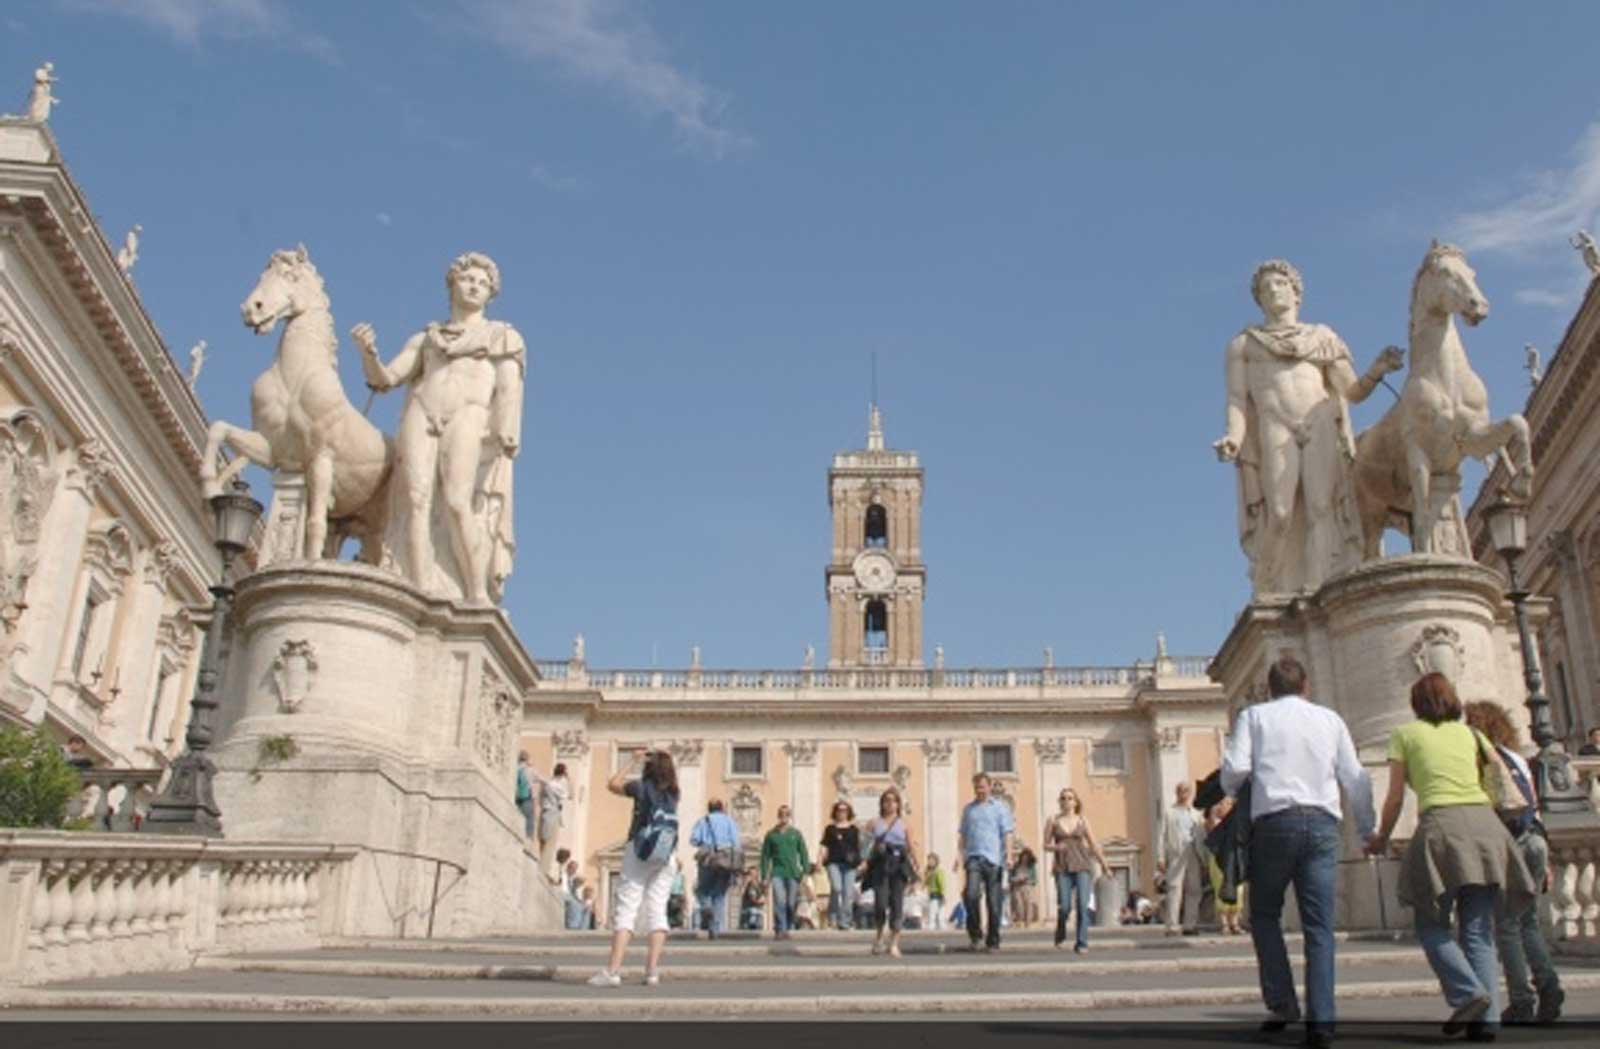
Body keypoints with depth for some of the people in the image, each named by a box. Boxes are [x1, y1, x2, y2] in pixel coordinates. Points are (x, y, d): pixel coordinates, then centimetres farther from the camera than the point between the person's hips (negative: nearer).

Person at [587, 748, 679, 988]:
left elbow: (613, 785, 12)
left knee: (626, 909, -5)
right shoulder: (673, 792, 10)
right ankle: (653, 970, -2)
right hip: (667, 856, 4)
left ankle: (613, 970, -14)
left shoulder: (642, 786, -1)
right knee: (657, 910, 4)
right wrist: (662, 759, 25)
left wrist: (633, 761, 16)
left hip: (640, 852, -3)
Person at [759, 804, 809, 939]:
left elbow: (804, 855, 8)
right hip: (777, 873, -1)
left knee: (791, 904, 0)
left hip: (793, 873, 1)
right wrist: (765, 877, 4)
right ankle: (779, 930, -16)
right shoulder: (771, 835, 7)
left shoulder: (796, 834, 8)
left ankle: (787, 929, 17)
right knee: (779, 901, -18)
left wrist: (805, 873, -2)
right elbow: (765, 856, 9)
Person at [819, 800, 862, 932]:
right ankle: (833, 915, -1)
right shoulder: (830, 829, 12)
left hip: (849, 864, 1)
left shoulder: (853, 830, 13)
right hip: (834, 863, -1)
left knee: (848, 893, -2)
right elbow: (825, 846, 9)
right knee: (836, 888, -19)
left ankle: (844, 921, 7)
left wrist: (857, 860, -3)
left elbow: (858, 848, 13)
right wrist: (822, 860, -3)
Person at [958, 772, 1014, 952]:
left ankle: (993, 941, 12)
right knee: (971, 894, -18)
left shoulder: (1000, 807, 8)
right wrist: (961, 855, 9)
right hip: (973, 857, 1)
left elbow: (1007, 833, 3)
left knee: (993, 902, 1)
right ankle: (975, 932, 2)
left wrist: (1008, 855, -9)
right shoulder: (968, 809, 16)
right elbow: (963, 834, 20)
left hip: (993, 859, -1)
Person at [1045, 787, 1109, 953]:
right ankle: (1060, 936, 21)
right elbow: (1046, 845, 9)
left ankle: (1081, 944, -3)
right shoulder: (1054, 821, 8)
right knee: (1064, 906, -8)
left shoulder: (1082, 820, 9)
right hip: (1062, 868, -1)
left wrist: (1104, 864, 2)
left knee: (1082, 905, -11)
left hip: (1082, 866, 1)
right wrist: (1056, 847, -13)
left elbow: (1093, 845, 9)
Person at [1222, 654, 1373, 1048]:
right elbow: (1356, 779, 11)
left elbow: (1235, 768, -4)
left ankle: (1282, 1003, 4)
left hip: (1276, 820, -2)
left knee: (1265, 915, 14)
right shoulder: (1330, 719, 14)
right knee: (1319, 926, 3)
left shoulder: (1254, 715, 8)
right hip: (1322, 822, 2)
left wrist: (1232, 793, 17)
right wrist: (1367, 830, 21)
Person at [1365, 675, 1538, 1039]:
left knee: (1432, 924, 6)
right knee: (1479, 929, 6)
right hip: (1484, 823, 4)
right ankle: (1486, 1018, -2)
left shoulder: (1405, 734, 10)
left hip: (1441, 826, -4)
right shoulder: (1470, 733, 20)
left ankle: (1468, 993, -14)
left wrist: (1381, 839, 21)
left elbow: (1395, 798, 7)